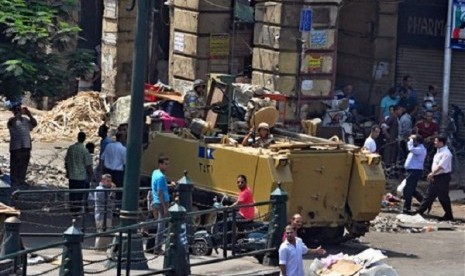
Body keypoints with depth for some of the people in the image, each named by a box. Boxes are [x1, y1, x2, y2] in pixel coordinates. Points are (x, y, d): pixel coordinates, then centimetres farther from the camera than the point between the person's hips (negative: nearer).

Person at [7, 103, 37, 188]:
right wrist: (19, 113, -27)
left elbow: (34, 124, 3)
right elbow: (12, 121, -26)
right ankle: (14, 182, 3)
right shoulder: (12, 120, -3)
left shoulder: (26, 119, 13)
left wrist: (29, 114, -8)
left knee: (24, 165, 12)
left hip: (26, 146, 5)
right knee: (15, 165, -2)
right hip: (16, 147, -5)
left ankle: (21, 180, 22)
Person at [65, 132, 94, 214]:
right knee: (80, 195, 5)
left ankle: (72, 210, 24)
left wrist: (67, 172, 24)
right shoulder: (84, 151, -16)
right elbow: (88, 165, -14)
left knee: (72, 194, 15)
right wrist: (91, 175, -1)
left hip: (71, 176, 5)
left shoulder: (70, 148, -1)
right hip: (82, 176, -5)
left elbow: (66, 162, 10)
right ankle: (77, 210, 9)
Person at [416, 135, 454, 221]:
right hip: (436, 177, 10)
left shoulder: (446, 153, -17)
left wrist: (432, 173, -21)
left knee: (443, 197, -3)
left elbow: (441, 166, -24)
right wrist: (432, 174, 12)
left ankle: (449, 216, 6)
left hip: (443, 177, -10)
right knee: (429, 195, 11)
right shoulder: (438, 152, 14)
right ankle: (420, 211, 14)